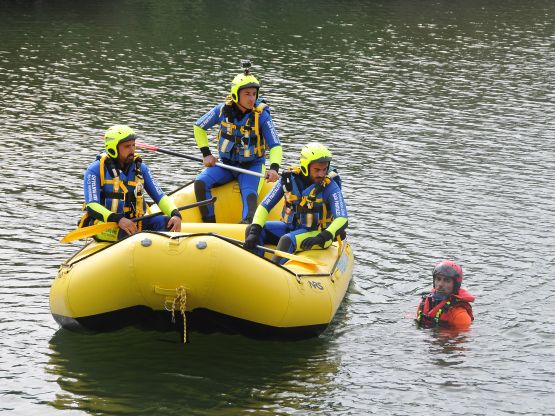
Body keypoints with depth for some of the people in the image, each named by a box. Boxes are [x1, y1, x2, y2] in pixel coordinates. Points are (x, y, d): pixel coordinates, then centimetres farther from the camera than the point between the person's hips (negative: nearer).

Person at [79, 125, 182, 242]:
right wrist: (118, 219, -32)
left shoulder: (140, 168, 11)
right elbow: (91, 205, -15)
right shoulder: (95, 170, -4)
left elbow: (160, 196, 7)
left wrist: (176, 214, -15)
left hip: (133, 223, 5)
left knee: (166, 222, -22)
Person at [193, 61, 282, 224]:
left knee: (250, 195, -31)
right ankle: (209, 225, -13)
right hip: (226, 164, 3)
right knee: (200, 183, -19)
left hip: (252, 166, -3)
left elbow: (275, 146, -16)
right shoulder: (223, 110, -8)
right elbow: (199, 127, 9)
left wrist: (274, 168, -35)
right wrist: (206, 154, 1)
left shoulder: (261, 115, -15)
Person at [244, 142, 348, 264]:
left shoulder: (330, 187, -16)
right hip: (290, 228, 5)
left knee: (287, 240, -35)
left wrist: (323, 237, -44)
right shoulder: (289, 179, -6)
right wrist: (254, 232, -21)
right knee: (251, 230, -14)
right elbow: (265, 206, -6)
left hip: (317, 233, -5)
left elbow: (342, 220, -25)